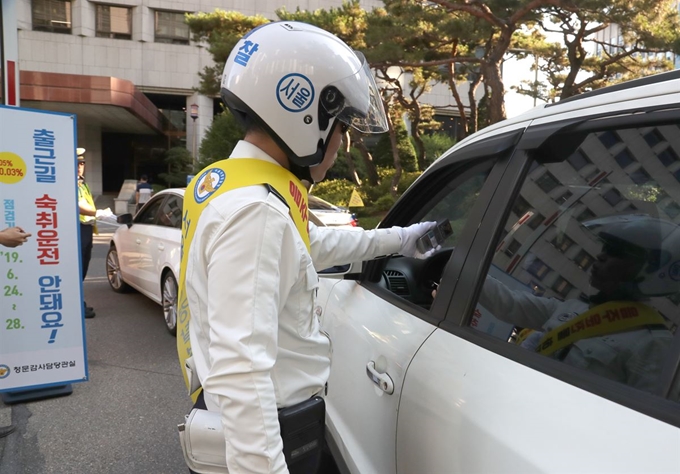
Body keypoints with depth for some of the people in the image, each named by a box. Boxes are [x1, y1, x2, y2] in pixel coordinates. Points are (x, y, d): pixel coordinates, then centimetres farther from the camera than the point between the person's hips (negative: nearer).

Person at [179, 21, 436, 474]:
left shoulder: (227, 180, 4)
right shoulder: (257, 209, -29)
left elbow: (314, 243, 18)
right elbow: (240, 372, -35)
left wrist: (397, 239, 25)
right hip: (263, 434, -9)